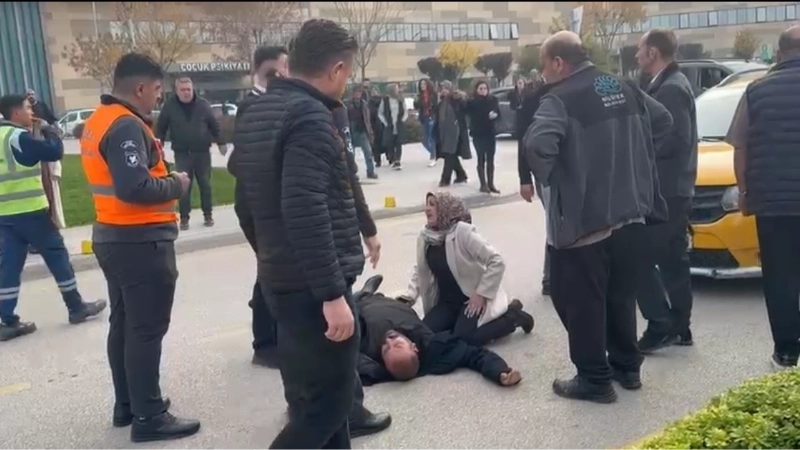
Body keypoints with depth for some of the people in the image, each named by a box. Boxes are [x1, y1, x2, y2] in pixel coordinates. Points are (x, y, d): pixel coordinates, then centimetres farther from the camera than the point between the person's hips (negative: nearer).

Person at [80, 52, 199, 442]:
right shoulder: (126, 126, -20)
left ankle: (127, 404, 29)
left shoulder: (98, 121, 13)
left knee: (124, 324, 17)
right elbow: (135, 188, -29)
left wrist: (163, 178, 7)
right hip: (141, 241, -10)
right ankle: (149, 417, 6)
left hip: (112, 235, 10)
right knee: (147, 330, -3)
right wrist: (176, 184, -13)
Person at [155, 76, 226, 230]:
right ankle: (184, 218, 10)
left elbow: (214, 125, 5)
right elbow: (161, 128, 2)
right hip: (182, 154, -1)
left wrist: (220, 143, 4)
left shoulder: (202, 104, -2)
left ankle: (208, 215, 21)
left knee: (205, 185, 9)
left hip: (202, 152, 1)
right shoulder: (169, 106, -4)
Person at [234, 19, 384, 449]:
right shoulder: (310, 117, -18)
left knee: (312, 394, 20)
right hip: (313, 285, -10)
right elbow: (305, 212, -27)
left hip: (279, 276, 10)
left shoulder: (255, 112, 11)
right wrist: (332, 293, -25)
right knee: (327, 403, 1)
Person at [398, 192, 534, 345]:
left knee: (463, 338, -24)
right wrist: (409, 296, -2)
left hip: (472, 298, -5)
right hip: (447, 302, 6)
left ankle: (512, 315, 0)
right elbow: (420, 270, 13)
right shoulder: (424, 237, -3)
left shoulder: (463, 232, -20)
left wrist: (481, 294, -22)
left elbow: (497, 262, -21)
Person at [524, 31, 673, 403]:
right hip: (629, 213, 8)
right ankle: (627, 367, 30)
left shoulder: (560, 99, -15)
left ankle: (594, 379, 10)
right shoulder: (624, 89, 10)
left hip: (583, 219, -8)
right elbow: (663, 120, 21)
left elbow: (537, 145, -31)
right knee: (621, 295, 19)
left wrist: (547, 178, -13)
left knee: (581, 302, 3)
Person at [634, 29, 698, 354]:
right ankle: (678, 326, 20)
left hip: (665, 188, -10)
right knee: (672, 260, 13)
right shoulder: (671, 84, 15)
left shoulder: (670, 88, -16)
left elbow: (673, 140, -23)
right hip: (672, 188, 10)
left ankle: (661, 326, -1)